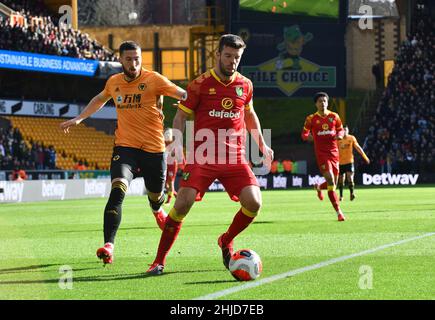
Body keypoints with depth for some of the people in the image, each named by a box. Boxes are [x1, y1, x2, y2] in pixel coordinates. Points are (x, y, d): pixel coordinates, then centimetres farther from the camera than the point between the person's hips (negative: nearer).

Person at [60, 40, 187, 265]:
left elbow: (183, 95, -8)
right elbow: (100, 99, 28)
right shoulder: (114, 82, 6)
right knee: (118, 189, -23)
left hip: (154, 149, -1)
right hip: (124, 147, 1)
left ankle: (157, 210, 57)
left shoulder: (154, 80, -8)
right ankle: (108, 246, -29)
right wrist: (79, 118, 25)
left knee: (155, 195, 14)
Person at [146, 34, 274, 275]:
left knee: (254, 203, -13)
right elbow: (181, 115, 3)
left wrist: (262, 145, 28)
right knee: (182, 203, -17)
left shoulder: (245, 85, 10)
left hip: (235, 158, 3)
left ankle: (226, 242, 16)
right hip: (202, 157, -3)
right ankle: (159, 261, -4)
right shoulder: (200, 84, -2)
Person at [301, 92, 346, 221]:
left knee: (334, 183, 8)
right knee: (330, 180, -17)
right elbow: (304, 134, 6)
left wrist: (339, 135, -7)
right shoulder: (311, 119, -1)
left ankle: (319, 187, 45)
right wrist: (307, 136, -18)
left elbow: (341, 130, 17)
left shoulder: (334, 117, 5)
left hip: (334, 152, 4)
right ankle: (338, 212, -15)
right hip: (321, 153, -4)